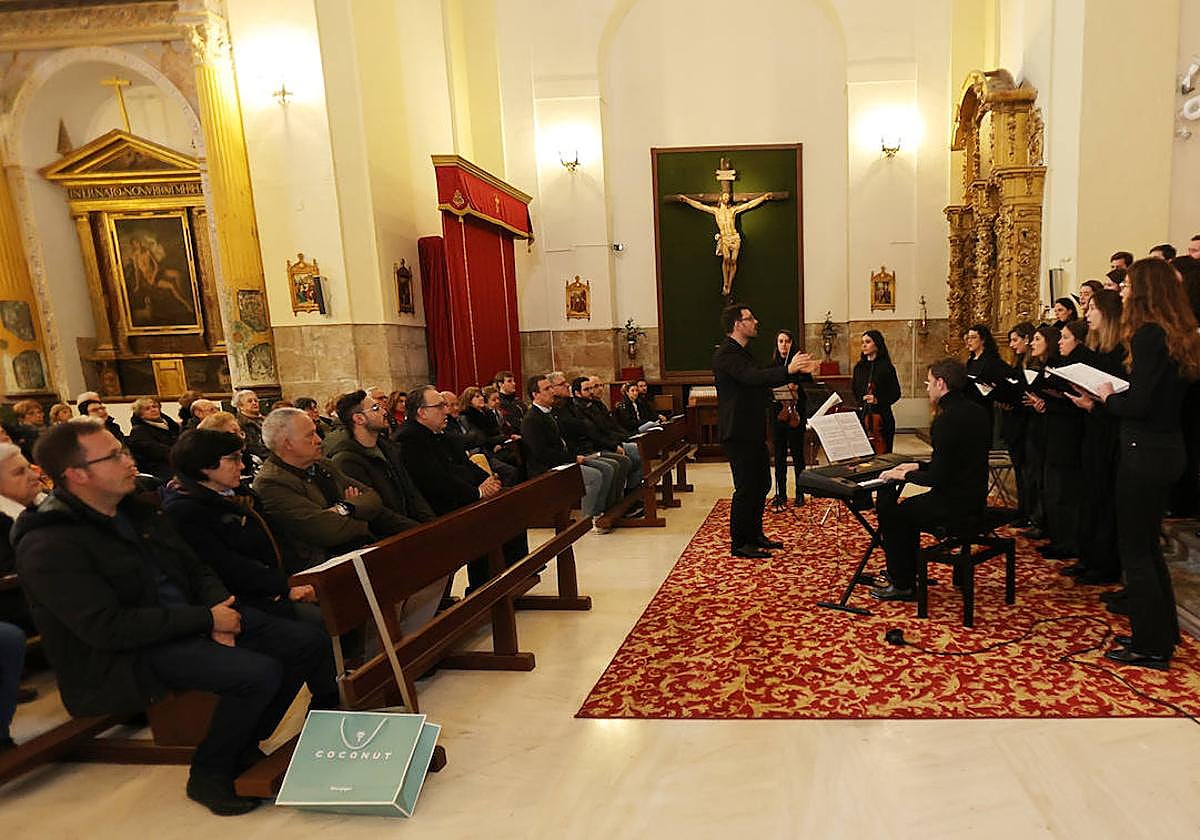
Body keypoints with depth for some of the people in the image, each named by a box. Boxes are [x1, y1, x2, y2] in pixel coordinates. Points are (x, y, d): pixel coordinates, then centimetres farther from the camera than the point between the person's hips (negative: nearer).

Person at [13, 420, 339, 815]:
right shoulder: (48, 546, -15)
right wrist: (206, 619, -21)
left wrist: (218, 610, -7)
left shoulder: (137, 510, 10)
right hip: (129, 655, -8)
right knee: (259, 674, -29)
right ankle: (209, 774, -2)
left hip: (191, 619, 8)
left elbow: (197, 569, 14)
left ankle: (244, 748, 13)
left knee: (308, 641, -4)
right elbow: (107, 627, -22)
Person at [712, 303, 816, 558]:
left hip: (752, 431, 11)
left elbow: (762, 379, 18)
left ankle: (755, 535, 29)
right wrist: (788, 369, -39)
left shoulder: (741, 352, 17)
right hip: (738, 432, -10)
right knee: (746, 488, -4)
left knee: (762, 484, 17)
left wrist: (799, 370, 12)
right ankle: (739, 544, 8)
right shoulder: (726, 354, -16)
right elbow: (753, 377, -31)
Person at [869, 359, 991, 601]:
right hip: (974, 501, 9)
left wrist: (904, 475, -8)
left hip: (955, 508, -9)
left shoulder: (947, 419, -23)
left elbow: (938, 478, -23)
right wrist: (918, 466, 16)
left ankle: (902, 585, 14)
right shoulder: (976, 411, 6)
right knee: (908, 508, 24)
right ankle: (906, 573, 33)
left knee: (890, 514, 5)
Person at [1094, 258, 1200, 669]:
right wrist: (1117, 396, 9)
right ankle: (1164, 632, 32)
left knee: (1134, 550, 3)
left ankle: (1150, 647, 14)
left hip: (1144, 451, -9)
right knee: (1148, 544, 20)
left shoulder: (1148, 334, -17)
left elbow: (1138, 402, -22)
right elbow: (1163, 395, 15)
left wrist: (1109, 397, -4)